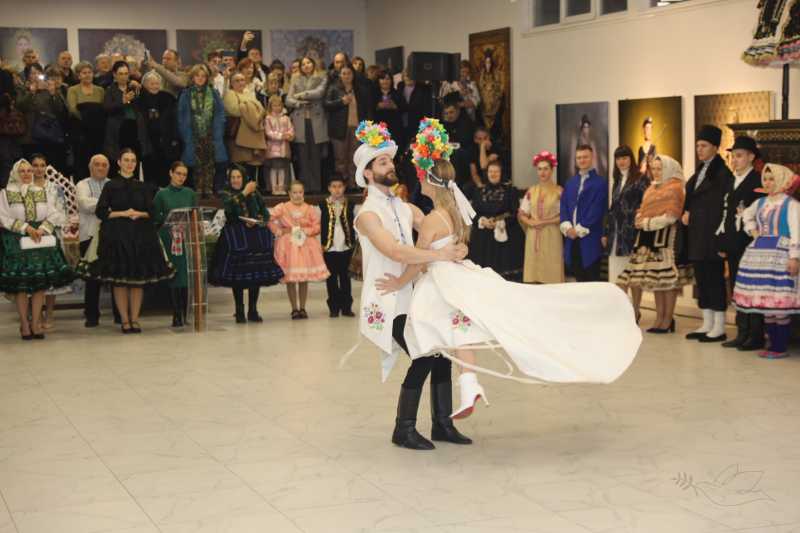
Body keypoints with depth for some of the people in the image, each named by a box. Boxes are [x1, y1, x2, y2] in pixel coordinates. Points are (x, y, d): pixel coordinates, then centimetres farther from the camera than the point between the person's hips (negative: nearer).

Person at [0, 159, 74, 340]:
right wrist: (26, 228, -13)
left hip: (42, 240, 3)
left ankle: (35, 323, 5)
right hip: (16, 242, -3)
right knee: (20, 284, -5)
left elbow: (55, 214, 6)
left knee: (41, 283, -1)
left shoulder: (42, 193, 13)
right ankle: (24, 324, 3)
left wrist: (42, 229, -10)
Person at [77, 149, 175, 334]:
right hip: (116, 234, -2)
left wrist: (138, 214, -10)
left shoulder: (143, 187, 11)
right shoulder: (111, 186, 3)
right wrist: (122, 213, -10)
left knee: (139, 279, 1)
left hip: (141, 235, 2)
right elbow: (101, 212, -1)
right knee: (119, 280, -3)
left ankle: (135, 319, 7)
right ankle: (124, 320, 3)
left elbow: (151, 211, 8)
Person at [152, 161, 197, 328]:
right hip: (169, 238, -1)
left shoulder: (190, 193, 11)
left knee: (187, 276, -3)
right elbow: (155, 216, 4)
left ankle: (185, 314, 3)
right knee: (173, 277, -3)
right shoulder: (162, 194, 5)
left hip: (187, 239, 2)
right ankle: (177, 316, 2)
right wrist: (169, 220, -11)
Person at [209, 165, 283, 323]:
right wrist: (244, 193, -15)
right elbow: (229, 206, -18)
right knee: (237, 276, -5)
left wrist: (256, 221, -10)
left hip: (256, 236, 2)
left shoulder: (254, 193, 11)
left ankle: (253, 311, 11)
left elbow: (266, 213, 10)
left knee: (257, 274, 1)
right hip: (235, 237, -2)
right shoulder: (226, 194, 5)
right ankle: (239, 312, 3)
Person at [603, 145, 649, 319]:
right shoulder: (617, 181, 18)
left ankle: (635, 313, 6)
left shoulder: (641, 179, -2)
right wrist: (606, 232, 14)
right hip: (616, 233, 6)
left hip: (633, 232, -6)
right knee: (618, 276, 3)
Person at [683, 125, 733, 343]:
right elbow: (690, 197, 23)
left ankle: (719, 328, 1)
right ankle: (707, 324, 18)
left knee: (714, 279, -5)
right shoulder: (700, 172, 16)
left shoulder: (722, 173, -10)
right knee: (701, 279, 11)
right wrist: (686, 212, 2)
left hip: (712, 235, -9)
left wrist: (721, 238, -15)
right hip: (697, 236, 9)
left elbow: (724, 205, -13)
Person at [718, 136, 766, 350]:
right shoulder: (732, 183, 17)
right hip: (733, 245, 8)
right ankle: (742, 334, 16)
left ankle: (756, 336, 1)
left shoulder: (758, 181, -8)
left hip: (749, 244, -8)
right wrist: (722, 242, 12)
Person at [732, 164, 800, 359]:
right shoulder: (760, 202, 14)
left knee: (780, 305, -10)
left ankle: (780, 348, -4)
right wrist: (752, 230, 17)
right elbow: (746, 215, 33)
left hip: (780, 255, -7)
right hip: (760, 253, 7)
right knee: (766, 305, 8)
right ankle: (773, 344, 16)